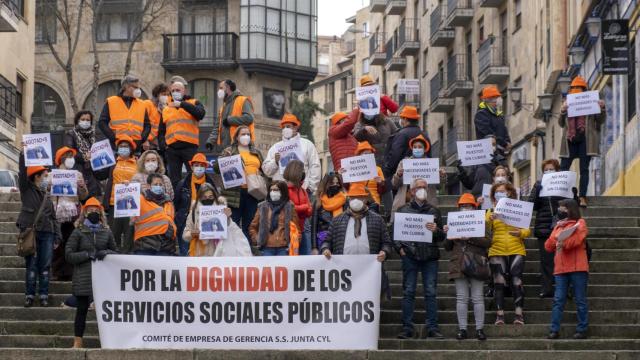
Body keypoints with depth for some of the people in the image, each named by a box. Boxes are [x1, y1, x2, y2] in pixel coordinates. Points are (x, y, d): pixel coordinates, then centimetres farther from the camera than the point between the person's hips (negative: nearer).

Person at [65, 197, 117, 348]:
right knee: (82, 310, 2)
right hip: (83, 278, -2)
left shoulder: (106, 232, 11)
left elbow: (116, 252, 16)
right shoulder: (78, 232, 3)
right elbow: (69, 255, -3)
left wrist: (107, 252, -7)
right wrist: (87, 254, -14)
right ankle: (77, 343, 8)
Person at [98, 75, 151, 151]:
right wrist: (113, 137, -10)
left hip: (136, 147, 3)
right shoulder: (111, 102, 6)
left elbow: (147, 125, 17)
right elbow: (102, 123, 2)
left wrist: (142, 138, -2)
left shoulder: (142, 105, 15)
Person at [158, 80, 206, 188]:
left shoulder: (194, 103, 10)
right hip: (171, 149, 4)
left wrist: (182, 104, -16)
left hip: (189, 147, -4)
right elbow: (161, 131, 22)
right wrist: (162, 144, 3)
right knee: (174, 180, 4)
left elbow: (201, 114, -13)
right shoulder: (166, 109, 20)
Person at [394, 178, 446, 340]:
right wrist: (400, 248, -6)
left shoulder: (434, 211, 16)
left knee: (431, 292, -2)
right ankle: (407, 328, 0)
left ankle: (433, 328, 0)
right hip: (410, 256, -1)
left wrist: (436, 230, -9)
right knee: (408, 292, -3)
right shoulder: (403, 210, 12)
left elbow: (442, 237, 12)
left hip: (430, 256, 1)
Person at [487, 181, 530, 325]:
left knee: (516, 281, -6)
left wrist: (520, 233, -16)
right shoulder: (491, 211, 11)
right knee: (499, 282, -4)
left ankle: (519, 314, -3)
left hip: (516, 251, -1)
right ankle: (499, 314, -3)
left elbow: (528, 230, 5)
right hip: (497, 252, 1)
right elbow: (484, 231, -1)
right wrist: (489, 221, -20)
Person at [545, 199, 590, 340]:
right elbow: (548, 246, 14)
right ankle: (554, 330, -2)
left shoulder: (580, 223, 5)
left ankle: (582, 330, 3)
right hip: (561, 269, 5)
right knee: (558, 300, -1)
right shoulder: (558, 226, 23)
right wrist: (557, 240, -5)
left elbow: (577, 239, -14)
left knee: (580, 300, -1)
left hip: (577, 268, -5)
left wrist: (561, 243, -6)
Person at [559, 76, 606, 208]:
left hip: (585, 140, -2)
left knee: (584, 169, 0)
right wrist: (562, 111, -9)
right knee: (563, 168, -4)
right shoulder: (568, 104, 13)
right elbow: (561, 123, 10)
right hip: (571, 140, 2)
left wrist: (602, 108, -12)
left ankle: (582, 198, -1)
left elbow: (601, 121, 6)